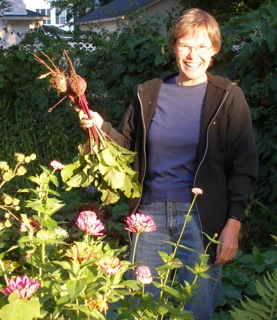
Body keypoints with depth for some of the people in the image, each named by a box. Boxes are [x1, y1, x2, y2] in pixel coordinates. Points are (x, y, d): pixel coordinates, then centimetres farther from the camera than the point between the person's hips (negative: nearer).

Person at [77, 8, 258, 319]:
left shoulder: (227, 97, -2)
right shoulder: (149, 94, 7)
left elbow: (243, 165, -3)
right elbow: (127, 146, 14)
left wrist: (233, 223, -10)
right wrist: (100, 126, -6)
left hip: (201, 216, -3)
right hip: (151, 212, 3)